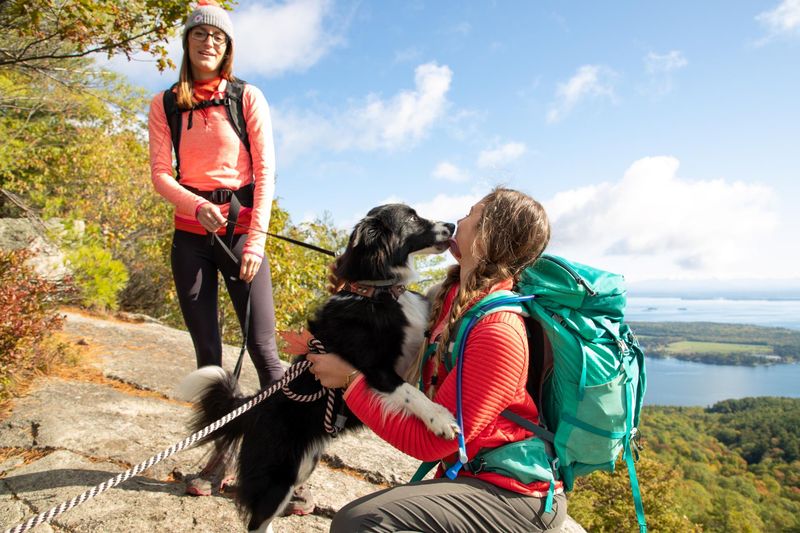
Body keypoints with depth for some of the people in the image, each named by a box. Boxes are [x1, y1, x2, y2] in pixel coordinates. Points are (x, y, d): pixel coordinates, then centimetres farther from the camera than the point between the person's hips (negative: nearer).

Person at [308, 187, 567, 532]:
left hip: (514, 495, -8)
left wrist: (350, 379, -15)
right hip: (469, 475, 8)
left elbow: (427, 441, -20)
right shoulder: (452, 297, 1)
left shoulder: (498, 333, -25)